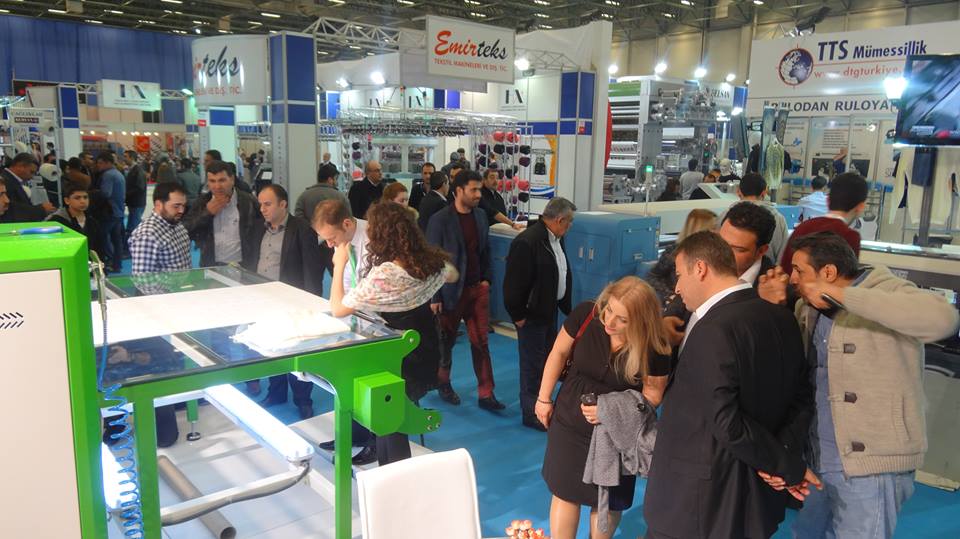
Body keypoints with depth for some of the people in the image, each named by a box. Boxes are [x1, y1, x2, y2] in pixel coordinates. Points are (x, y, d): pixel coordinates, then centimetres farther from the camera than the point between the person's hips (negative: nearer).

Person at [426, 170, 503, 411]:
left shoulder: (481, 215, 4)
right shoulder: (440, 220, -13)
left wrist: (487, 279, 4)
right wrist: (434, 297, -12)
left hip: (477, 289, 4)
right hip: (451, 290, -4)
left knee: (481, 342, 4)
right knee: (446, 341, 13)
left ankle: (486, 395, 10)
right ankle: (443, 383, 35)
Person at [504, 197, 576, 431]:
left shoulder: (556, 239, 6)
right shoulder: (526, 242, -24)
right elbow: (514, 283, -23)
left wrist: (565, 307, 12)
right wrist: (518, 316, -17)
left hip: (550, 311, 9)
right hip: (532, 315, -9)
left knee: (548, 361, 20)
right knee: (533, 365, 4)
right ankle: (531, 414, 17)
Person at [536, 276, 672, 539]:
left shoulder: (655, 348, -23)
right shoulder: (585, 314, -21)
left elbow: (652, 395, -11)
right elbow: (559, 353, -5)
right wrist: (544, 398, 2)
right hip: (570, 422, 1)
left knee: (607, 500, 16)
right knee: (564, 491, 14)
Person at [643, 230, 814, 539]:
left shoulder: (714, 330, -24)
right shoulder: (782, 319, 1)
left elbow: (728, 425, -26)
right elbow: (802, 397, 6)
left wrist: (790, 466, -13)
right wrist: (788, 456, -7)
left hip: (700, 503, -7)